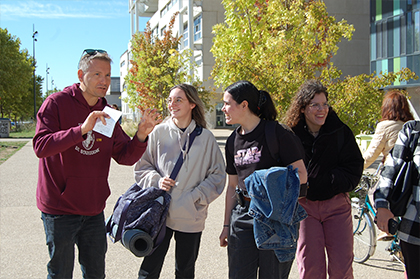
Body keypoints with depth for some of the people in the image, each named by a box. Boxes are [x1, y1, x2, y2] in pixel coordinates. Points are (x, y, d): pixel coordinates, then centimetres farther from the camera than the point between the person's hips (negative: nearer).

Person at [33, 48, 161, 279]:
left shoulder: (106, 113, 8)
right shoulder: (57, 103, -9)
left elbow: (125, 156, 5)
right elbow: (41, 147, -21)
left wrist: (141, 136, -16)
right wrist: (82, 129, -32)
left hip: (93, 210, 5)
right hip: (60, 209, -5)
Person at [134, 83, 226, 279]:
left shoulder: (205, 138, -1)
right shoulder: (159, 132, 0)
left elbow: (217, 175, 2)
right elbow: (142, 167, 8)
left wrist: (196, 197, -9)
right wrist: (156, 180, -10)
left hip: (191, 217, 0)